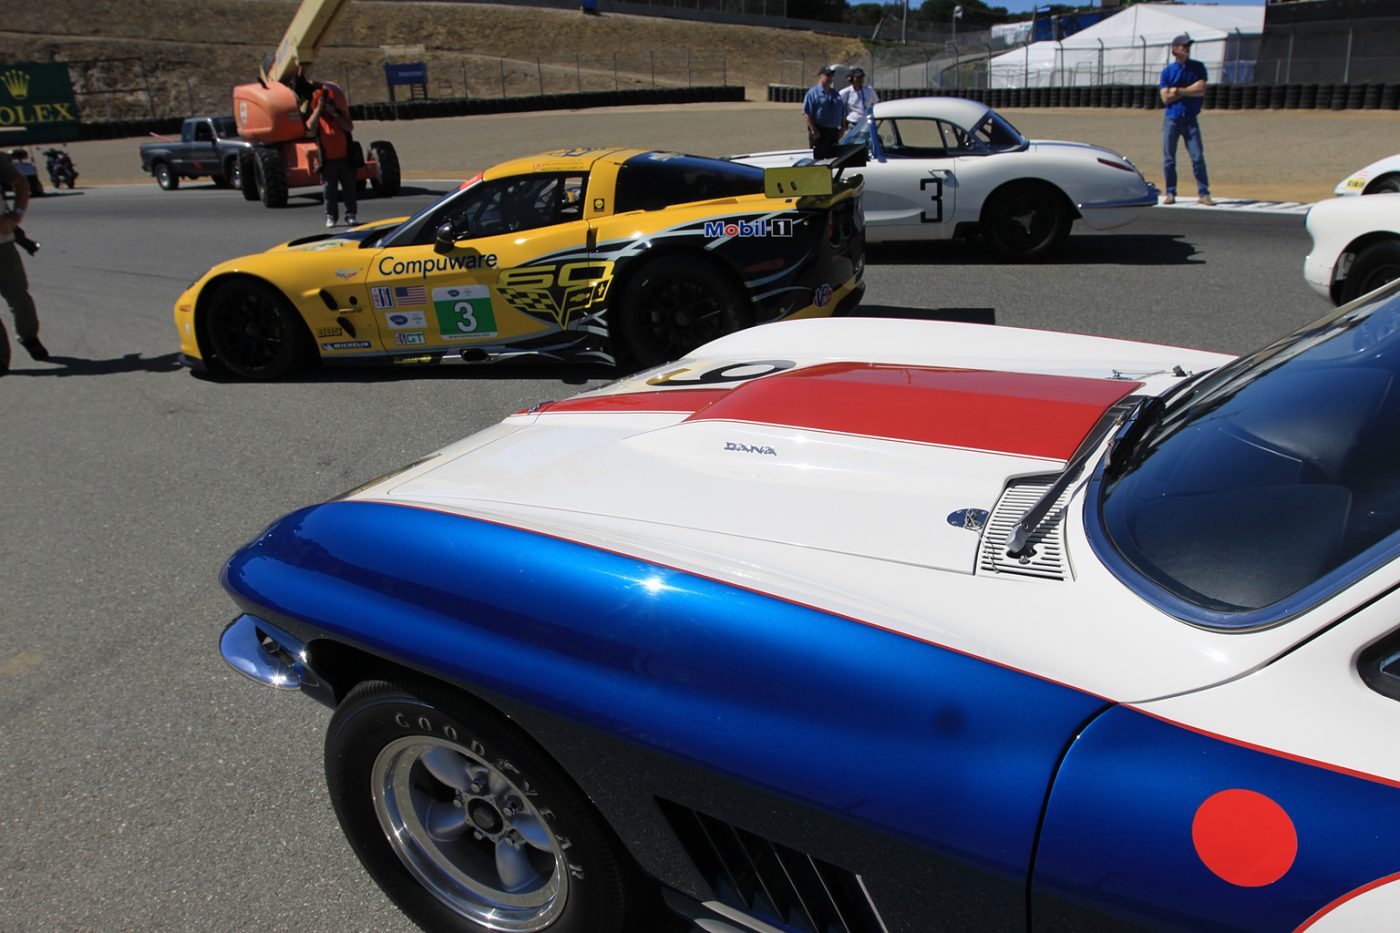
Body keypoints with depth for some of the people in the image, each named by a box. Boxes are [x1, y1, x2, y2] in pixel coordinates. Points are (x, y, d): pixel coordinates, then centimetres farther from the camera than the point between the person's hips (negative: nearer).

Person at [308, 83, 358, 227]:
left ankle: (350, 215, 11)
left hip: (344, 158, 1)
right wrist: (319, 109, -14)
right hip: (328, 161, -1)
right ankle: (331, 216, 8)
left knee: (349, 188, 3)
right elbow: (311, 127, -16)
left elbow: (349, 127, -8)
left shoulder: (341, 114, 11)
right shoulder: (316, 117, 7)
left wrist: (334, 114, -12)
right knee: (329, 190, 1)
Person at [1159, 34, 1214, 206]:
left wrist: (1178, 91, -9)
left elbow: (1201, 91, -7)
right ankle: (1170, 193, 11)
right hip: (1171, 120, 0)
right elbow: (1166, 98, -8)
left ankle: (1204, 193, -2)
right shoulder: (1167, 71, 3)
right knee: (1168, 159, 0)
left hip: (1191, 120, 0)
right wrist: (1191, 89, -8)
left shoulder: (1198, 67, 5)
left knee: (1198, 157, -5)